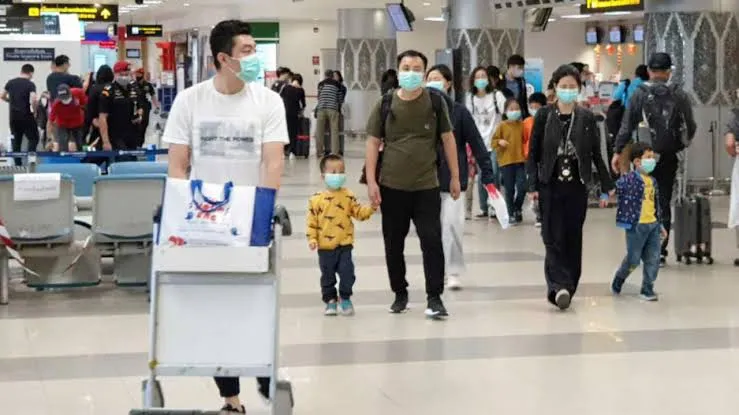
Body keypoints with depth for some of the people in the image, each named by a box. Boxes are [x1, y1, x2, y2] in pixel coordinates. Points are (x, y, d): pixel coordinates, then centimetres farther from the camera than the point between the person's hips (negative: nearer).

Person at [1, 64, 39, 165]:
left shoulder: (11, 82, 6)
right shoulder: (30, 84, -10)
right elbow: (33, 100, -22)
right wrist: (34, 109, -3)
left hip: (13, 116, 5)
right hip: (26, 116, -5)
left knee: (16, 141, 10)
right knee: (33, 138, 6)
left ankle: (18, 164, 10)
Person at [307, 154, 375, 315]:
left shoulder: (348, 196, 0)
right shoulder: (316, 199, -5)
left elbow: (359, 212, 2)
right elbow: (311, 221, -2)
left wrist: (371, 208, -16)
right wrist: (312, 239, -9)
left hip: (344, 244, 0)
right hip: (325, 247, 0)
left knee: (347, 272, -4)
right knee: (327, 275, 10)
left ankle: (345, 298, 15)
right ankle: (330, 300, 25)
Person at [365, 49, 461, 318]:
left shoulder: (435, 102, 0)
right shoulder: (385, 104, 1)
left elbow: (447, 139, 6)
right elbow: (373, 142, 3)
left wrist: (455, 176, 6)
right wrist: (371, 181, -4)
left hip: (426, 186, -1)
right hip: (392, 186, 1)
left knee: (432, 241, -6)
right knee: (393, 244, 9)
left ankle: (434, 298, 0)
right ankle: (400, 293, 24)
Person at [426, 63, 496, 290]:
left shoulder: (459, 112, -4)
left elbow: (477, 144, -3)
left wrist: (487, 175, -5)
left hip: (452, 178, -3)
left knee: (452, 225, -8)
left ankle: (454, 272, 4)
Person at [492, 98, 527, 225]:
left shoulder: (521, 125, 6)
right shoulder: (502, 126, -1)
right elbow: (493, 140, 2)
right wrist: (499, 142, -18)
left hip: (520, 160, 2)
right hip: (506, 161, -2)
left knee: (522, 187, -6)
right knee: (509, 189, 4)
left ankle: (517, 209, 19)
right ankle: (511, 214, 15)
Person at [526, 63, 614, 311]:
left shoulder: (586, 118, 3)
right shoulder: (544, 116, 0)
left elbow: (596, 155, 6)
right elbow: (533, 153, 1)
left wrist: (606, 187, 3)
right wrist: (533, 186, -7)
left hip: (577, 186, 2)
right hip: (550, 186, -2)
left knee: (573, 239, 5)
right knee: (554, 238, -8)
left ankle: (568, 287, 14)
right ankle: (559, 286, -15)